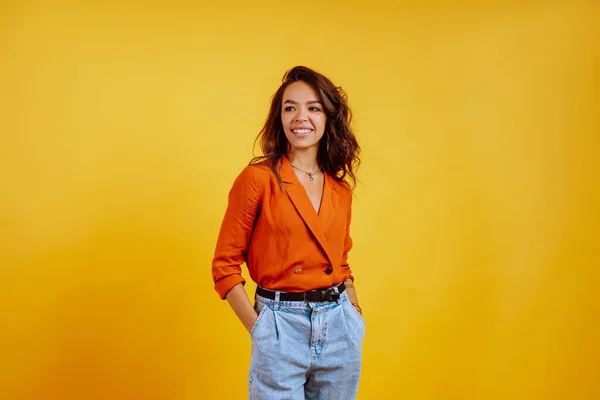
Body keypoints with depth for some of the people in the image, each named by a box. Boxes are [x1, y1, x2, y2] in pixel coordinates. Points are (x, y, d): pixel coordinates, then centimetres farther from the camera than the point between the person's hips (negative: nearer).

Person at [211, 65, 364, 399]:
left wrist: (356, 317, 8)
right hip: (281, 328, -5)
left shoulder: (341, 189, 7)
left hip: (338, 328, 5)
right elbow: (225, 265, -6)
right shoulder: (258, 178, -8)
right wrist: (259, 329, -9)